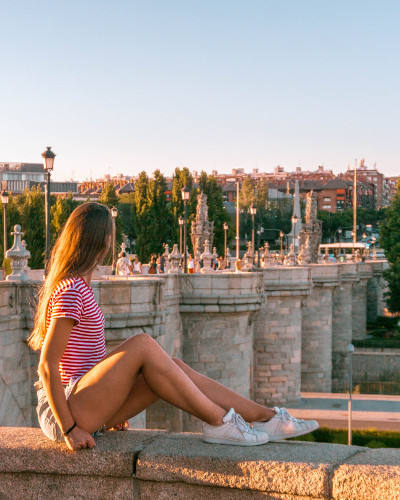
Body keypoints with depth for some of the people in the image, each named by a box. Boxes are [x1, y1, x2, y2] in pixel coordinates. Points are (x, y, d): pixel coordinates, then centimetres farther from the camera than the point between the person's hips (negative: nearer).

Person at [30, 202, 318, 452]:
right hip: (65, 411, -9)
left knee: (171, 368, -3)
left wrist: (108, 408, 22)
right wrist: (69, 430, -20)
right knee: (142, 345, -22)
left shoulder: (78, 286, 16)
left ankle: (266, 417, -4)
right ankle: (218, 422, -16)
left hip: (87, 409, 9)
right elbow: (47, 365, -19)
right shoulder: (71, 292, -15)